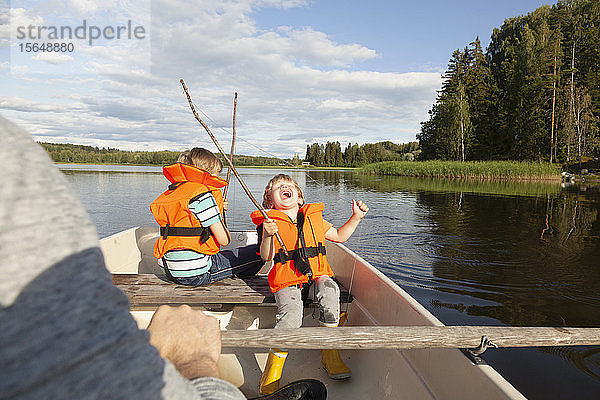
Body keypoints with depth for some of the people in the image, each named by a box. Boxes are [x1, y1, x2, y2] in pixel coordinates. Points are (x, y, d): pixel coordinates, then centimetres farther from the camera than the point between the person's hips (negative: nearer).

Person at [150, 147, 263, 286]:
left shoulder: (170, 194, 12)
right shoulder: (202, 195, -15)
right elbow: (224, 240, -15)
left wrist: (215, 209, 21)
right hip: (197, 274, -9)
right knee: (257, 253, 3)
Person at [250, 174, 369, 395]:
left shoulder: (314, 218, 15)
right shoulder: (270, 221, 4)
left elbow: (339, 236, 26)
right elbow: (267, 257, -6)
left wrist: (356, 218, 14)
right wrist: (267, 236, -24)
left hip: (316, 275, 3)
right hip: (287, 280, -2)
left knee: (329, 291, -31)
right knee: (291, 313, -31)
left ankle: (330, 354, -13)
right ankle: (273, 368, -10)